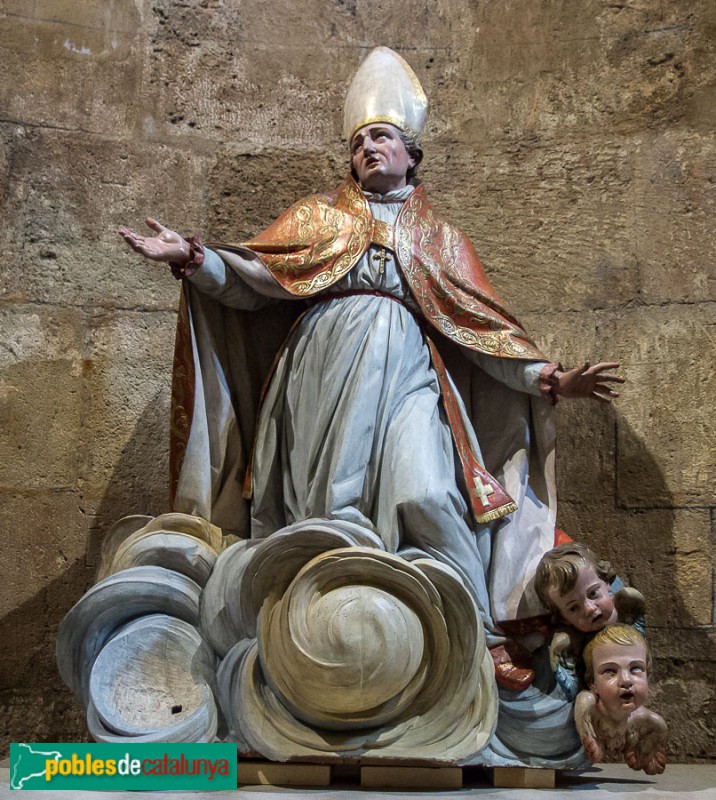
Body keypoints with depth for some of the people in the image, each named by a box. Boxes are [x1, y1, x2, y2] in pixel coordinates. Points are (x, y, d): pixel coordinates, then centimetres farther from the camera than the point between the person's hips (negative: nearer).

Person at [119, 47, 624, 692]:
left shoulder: (439, 237, 22)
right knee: (330, 501, -7)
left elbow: (483, 325, 16)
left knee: (427, 494, -18)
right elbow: (254, 276, 6)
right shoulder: (320, 216, 19)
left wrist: (550, 378, 5)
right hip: (328, 371, 0)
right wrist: (192, 258, -11)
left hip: (406, 376, 0)